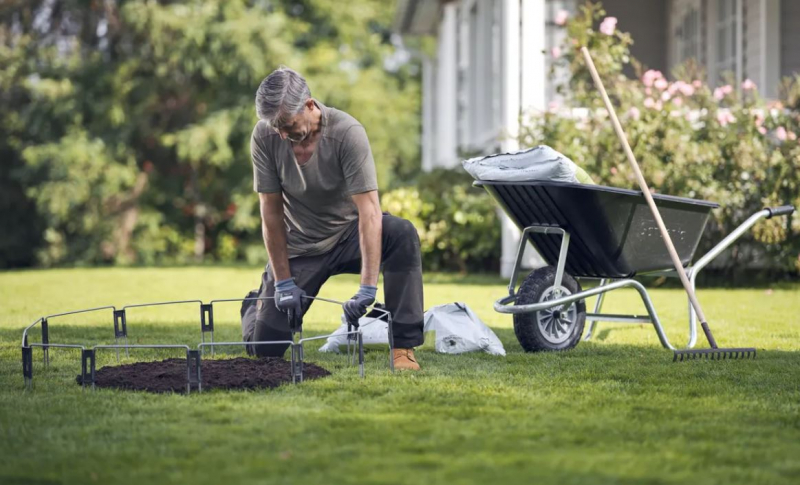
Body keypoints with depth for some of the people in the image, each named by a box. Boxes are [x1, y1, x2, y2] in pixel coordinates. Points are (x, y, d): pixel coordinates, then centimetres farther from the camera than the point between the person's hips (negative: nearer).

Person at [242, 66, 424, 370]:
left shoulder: (347, 132, -27)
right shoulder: (264, 136, -18)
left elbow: (369, 209, -33)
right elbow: (271, 211, -12)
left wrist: (368, 287, -40)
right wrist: (283, 282, -14)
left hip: (348, 233, -1)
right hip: (299, 246, 2)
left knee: (402, 235, -35)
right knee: (263, 347, -5)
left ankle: (403, 347, -29)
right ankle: (258, 304, 33)